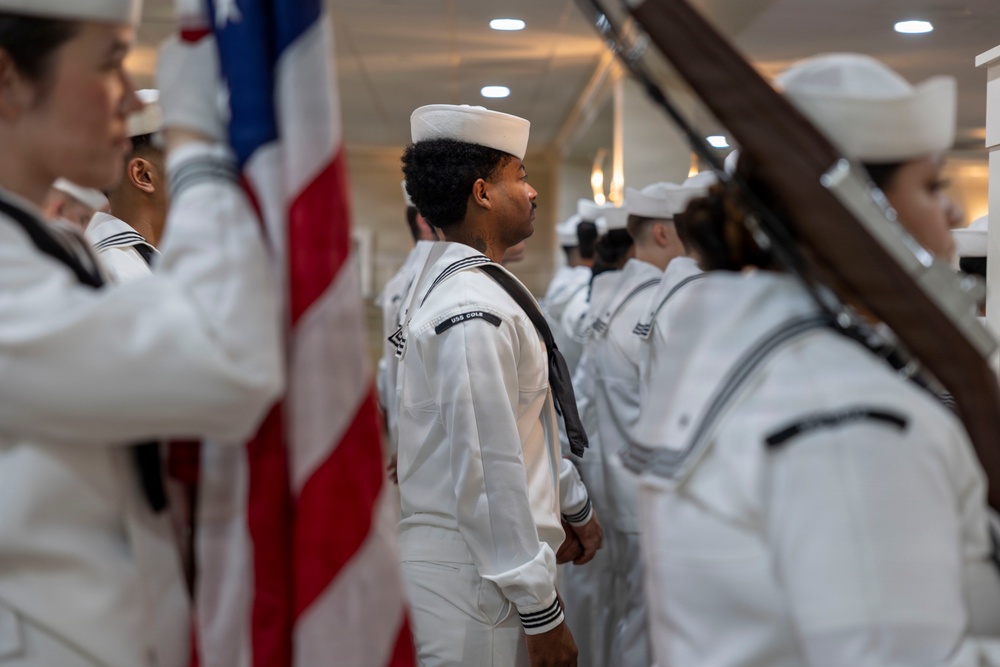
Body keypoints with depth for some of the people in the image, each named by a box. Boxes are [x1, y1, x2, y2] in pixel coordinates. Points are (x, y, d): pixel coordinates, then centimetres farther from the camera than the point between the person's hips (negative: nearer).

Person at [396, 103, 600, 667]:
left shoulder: (469, 284, 11)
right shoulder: (474, 312, -22)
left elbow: (527, 424, 19)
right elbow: (489, 470, -24)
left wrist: (574, 505, 25)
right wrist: (541, 613, -19)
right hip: (472, 584, -10)